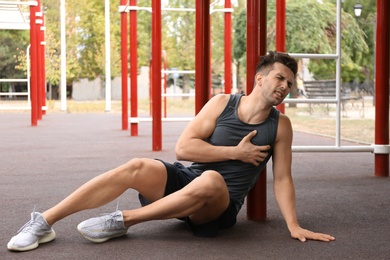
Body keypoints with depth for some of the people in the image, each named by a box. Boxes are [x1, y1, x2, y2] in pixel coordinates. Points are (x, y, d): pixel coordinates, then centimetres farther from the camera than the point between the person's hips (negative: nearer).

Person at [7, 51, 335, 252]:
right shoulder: (221, 103, -1)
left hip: (220, 206, -1)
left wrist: (294, 225, -14)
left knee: (211, 180, -38)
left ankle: (122, 221, -25)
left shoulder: (280, 125, 0)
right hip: (185, 180, 2)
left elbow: (282, 178, -2)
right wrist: (235, 153, -13)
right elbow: (183, 148, -8)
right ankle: (44, 222, -25)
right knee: (138, 167, -27)